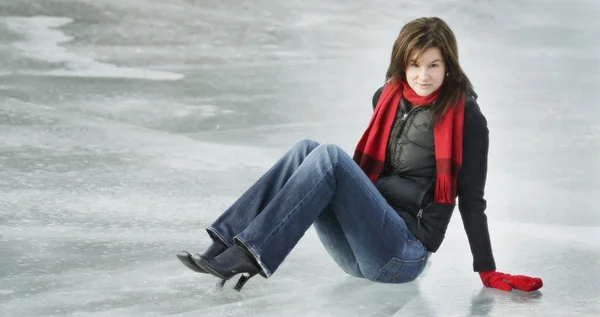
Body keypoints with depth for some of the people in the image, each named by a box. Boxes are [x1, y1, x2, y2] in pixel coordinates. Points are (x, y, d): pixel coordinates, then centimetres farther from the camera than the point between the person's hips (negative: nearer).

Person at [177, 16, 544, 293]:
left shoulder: (466, 117, -5)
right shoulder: (387, 98, 11)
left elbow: (472, 199, -5)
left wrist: (488, 272, -7)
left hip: (402, 254, -6)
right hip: (360, 248, 6)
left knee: (330, 156, -25)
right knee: (306, 148, -17)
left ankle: (247, 255, -35)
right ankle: (227, 246, -29)